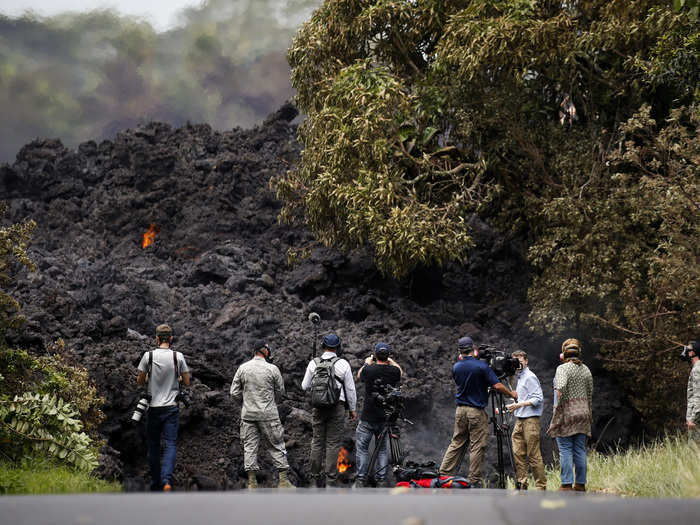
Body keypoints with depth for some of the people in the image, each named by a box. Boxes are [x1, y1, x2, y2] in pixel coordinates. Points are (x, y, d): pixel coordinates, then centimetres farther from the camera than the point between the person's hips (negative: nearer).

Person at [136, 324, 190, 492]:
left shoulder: (148, 356, -4)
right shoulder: (178, 357, -3)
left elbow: (140, 382, 3)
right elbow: (186, 382, 2)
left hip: (153, 408, 0)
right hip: (171, 408, 0)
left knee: (153, 446, 11)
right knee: (171, 444, -2)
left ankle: (156, 484, 16)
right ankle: (167, 479, -22)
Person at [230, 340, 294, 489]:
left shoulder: (242, 368, 0)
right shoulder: (272, 369, -6)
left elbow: (234, 392, 2)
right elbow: (280, 392, 3)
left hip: (248, 414, 2)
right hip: (268, 415, -2)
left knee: (250, 446, 7)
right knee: (277, 445, 5)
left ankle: (252, 482, 3)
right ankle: (283, 480, 3)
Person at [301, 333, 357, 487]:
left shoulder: (313, 363, 2)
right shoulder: (343, 364, -4)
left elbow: (305, 386, 9)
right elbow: (350, 389, 0)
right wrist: (352, 409, 10)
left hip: (318, 408, 2)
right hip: (337, 407, -2)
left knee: (317, 442, 9)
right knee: (333, 444, -1)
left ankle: (317, 478, 12)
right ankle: (331, 479, -4)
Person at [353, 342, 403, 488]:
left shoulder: (369, 370, -13)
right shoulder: (394, 371, -6)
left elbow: (359, 376, 12)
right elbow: (400, 372, 21)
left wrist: (367, 363, 27)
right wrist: (392, 362, 36)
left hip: (367, 418, -3)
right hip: (385, 418, 3)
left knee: (362, 448, 5)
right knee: (382, 449, 11)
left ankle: (360, 480, 2)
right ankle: (381, 480, 10)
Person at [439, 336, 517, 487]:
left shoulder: (456, 367, 3)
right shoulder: (482, 366, -13)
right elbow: (497, 386, -14)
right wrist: (511, 394, 2)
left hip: (460, 410, 5)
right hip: (477, 412, -5)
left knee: (456, 443, 13)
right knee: (477, 447, 0)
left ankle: (443, 475, 12)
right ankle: (474, 481, 0)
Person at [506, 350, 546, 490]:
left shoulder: (530, 377, -8)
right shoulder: (519, 378, 21)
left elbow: (537, 399, -15)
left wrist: (519, 405, -19)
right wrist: (514, 408, 15)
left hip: (530, 420, -9)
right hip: (519, 420, 9)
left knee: (533, 455, -8)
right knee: (518, 453, 3)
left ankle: (541, 486, -5)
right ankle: (522, 484, 6)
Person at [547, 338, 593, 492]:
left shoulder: (563, 368, -8)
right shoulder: (585, 369, 11)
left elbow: (561, 388, -24)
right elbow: (590, 394, 15)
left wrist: (559, 408, -17)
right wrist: (589, 415, 22)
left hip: (567, 412, -6)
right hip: (583, 412, 6)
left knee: (565, 450, -4)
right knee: (580, 450, 8)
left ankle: (566, 484, -7)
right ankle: (580, 484, 9)